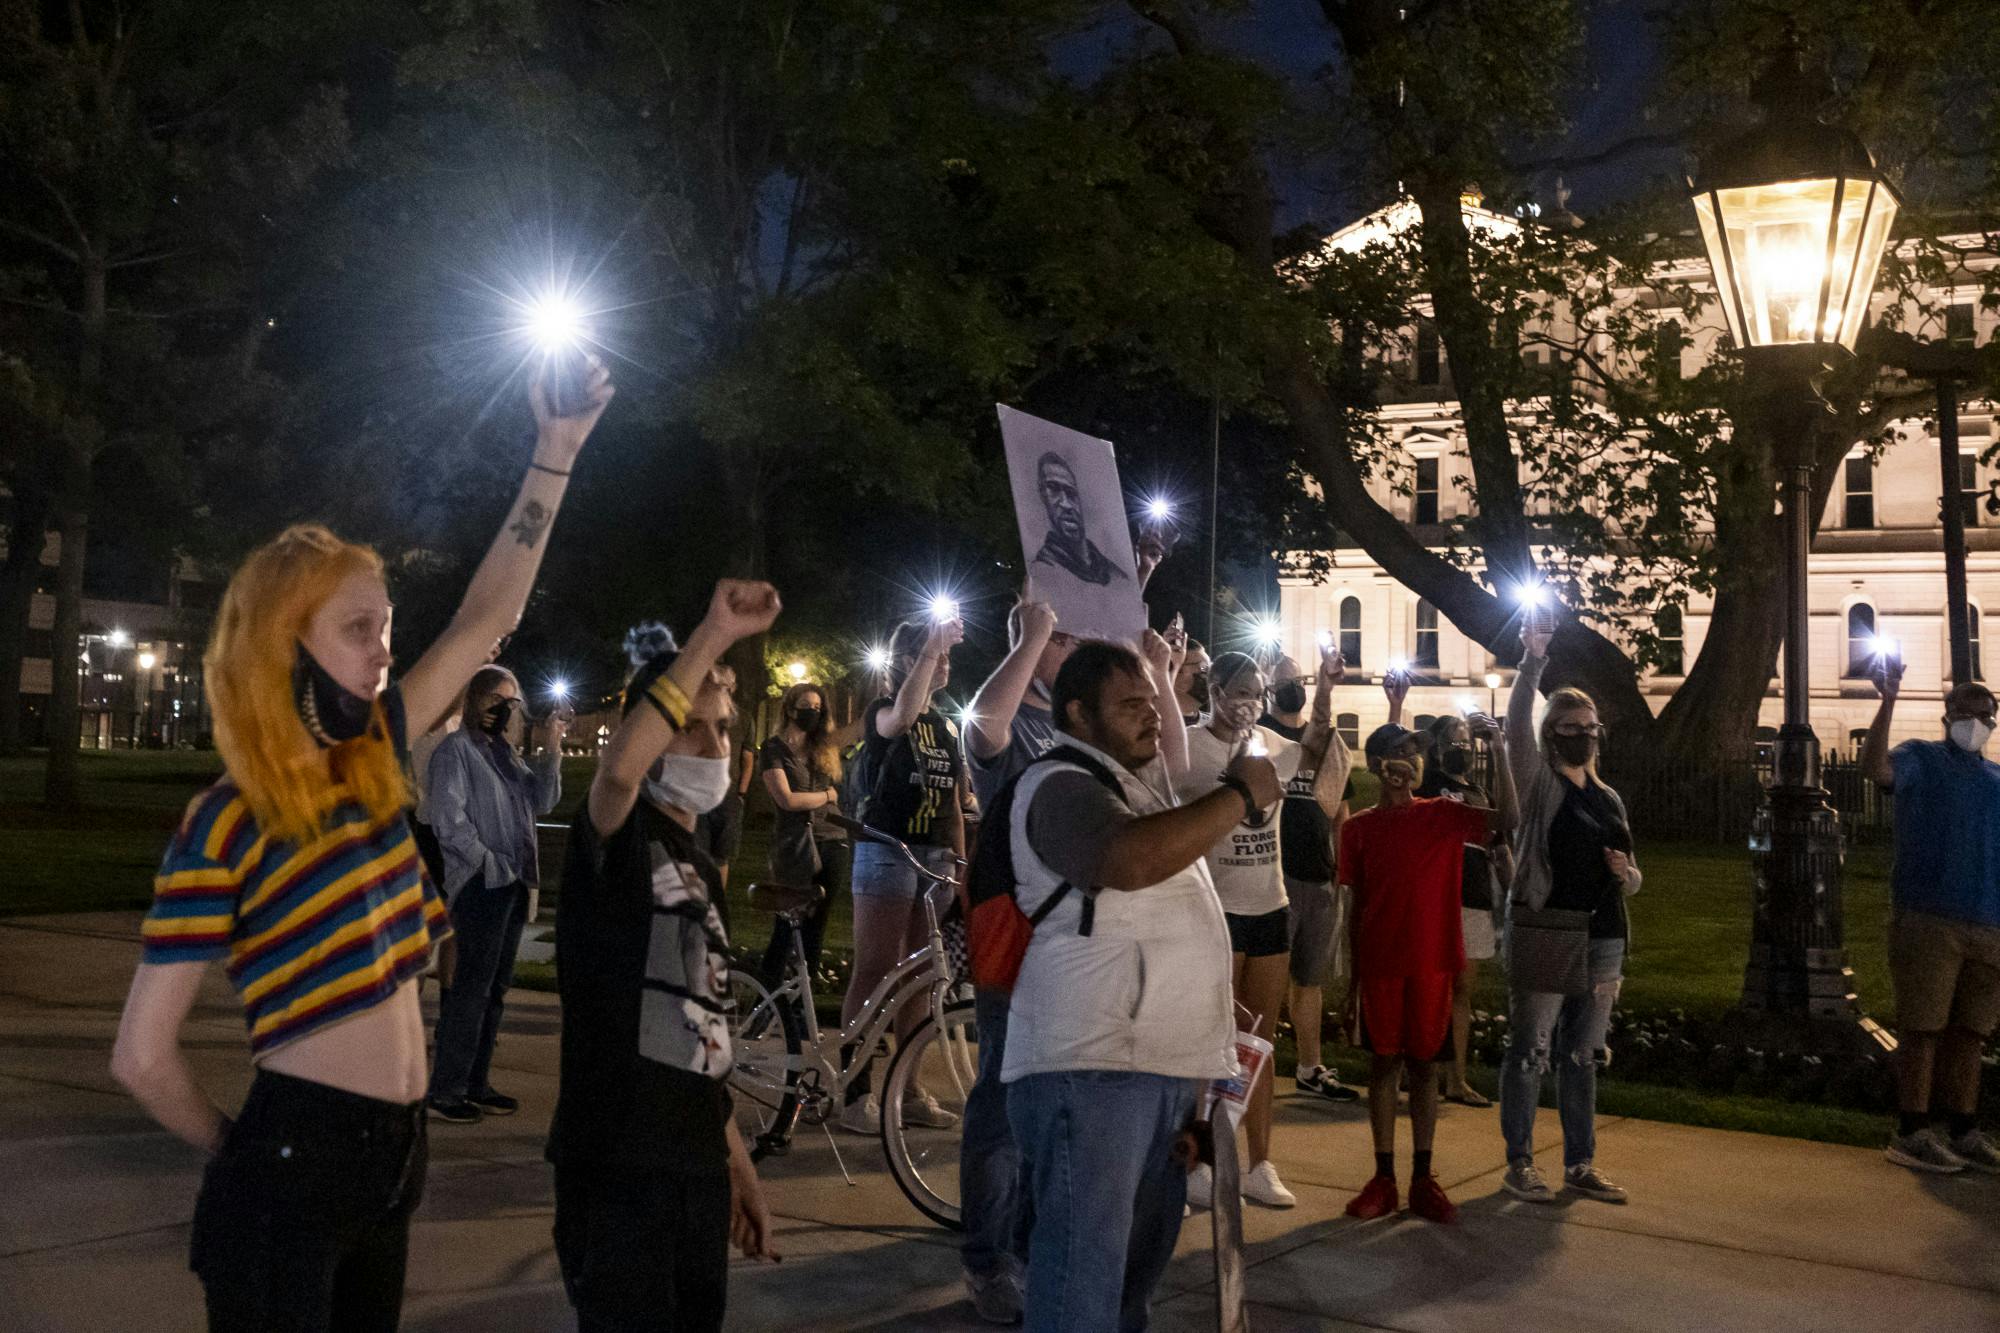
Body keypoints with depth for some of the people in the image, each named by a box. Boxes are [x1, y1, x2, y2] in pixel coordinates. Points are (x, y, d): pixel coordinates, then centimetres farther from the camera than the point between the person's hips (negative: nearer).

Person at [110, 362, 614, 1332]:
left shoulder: (372, 762, 6)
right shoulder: (226, 825, -14)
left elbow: (487, 619, 10)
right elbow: (142, 1056, -12)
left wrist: (557, 454, 9)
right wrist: (240, 1156, 2)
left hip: (394, 1151, 7)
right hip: (295, 1163, -7)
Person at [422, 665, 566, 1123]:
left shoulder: (503, 753, 16)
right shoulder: (456, 750, -7)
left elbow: (542, 801, 12)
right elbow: (449, 822, -14)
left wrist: (551, 751, 2)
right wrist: (492, 866, -14)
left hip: (512, 886, 8)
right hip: (479, 885, -8)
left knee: (495, 987, 11)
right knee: (471, 988, -7)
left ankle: (475, 1083, 19)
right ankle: (445, 1090, 0)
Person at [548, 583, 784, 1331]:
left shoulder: (702, 867, 15)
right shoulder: (618, 836, -8)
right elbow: (620, 767, -34)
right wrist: (713, 638, -37)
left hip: (694, 1165, 8)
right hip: (616, 1163, -8)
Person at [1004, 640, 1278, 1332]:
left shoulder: (1143, 777, 19)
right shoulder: (1061, 786, -11)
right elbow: (1132, 859, -30)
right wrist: (1241, 795, -19)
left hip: (1169, 1062, 10)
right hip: (1091, 1066, -10)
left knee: (1142, 1260, 17)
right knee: (1084, 1268, -11)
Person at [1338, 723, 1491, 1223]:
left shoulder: (1445, 816, 3)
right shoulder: (1359, 828, 4)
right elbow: (1358, 908, 7)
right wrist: (1353, 980, 7)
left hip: (1432, 962, 0)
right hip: (1380, 965, 0)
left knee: (1424, 1064, 6)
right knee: (1384, 1063, 5)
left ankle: (1422, 1178, 13)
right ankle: (1383, 1177, 13)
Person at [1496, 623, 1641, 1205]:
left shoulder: (1609, 800, 16)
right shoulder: (1539, 783, -1)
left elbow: (1630, 877, 23)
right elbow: (1517, 727, -19)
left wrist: (1626, 874, -1)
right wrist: (1532, 665, -29)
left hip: (1601, 941, 6)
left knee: (1583, 1057, 11)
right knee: (1529, 1052, -1)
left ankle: (1581, 1165, 20)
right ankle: (1519, 1163, 8)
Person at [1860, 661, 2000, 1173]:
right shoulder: (1921, 758, 1)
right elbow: (1877, 769, -22)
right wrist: (1888, 703, -30)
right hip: (1927, 920, -5)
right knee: (1922, 1028, -3)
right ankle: (1912, 1134, 3)